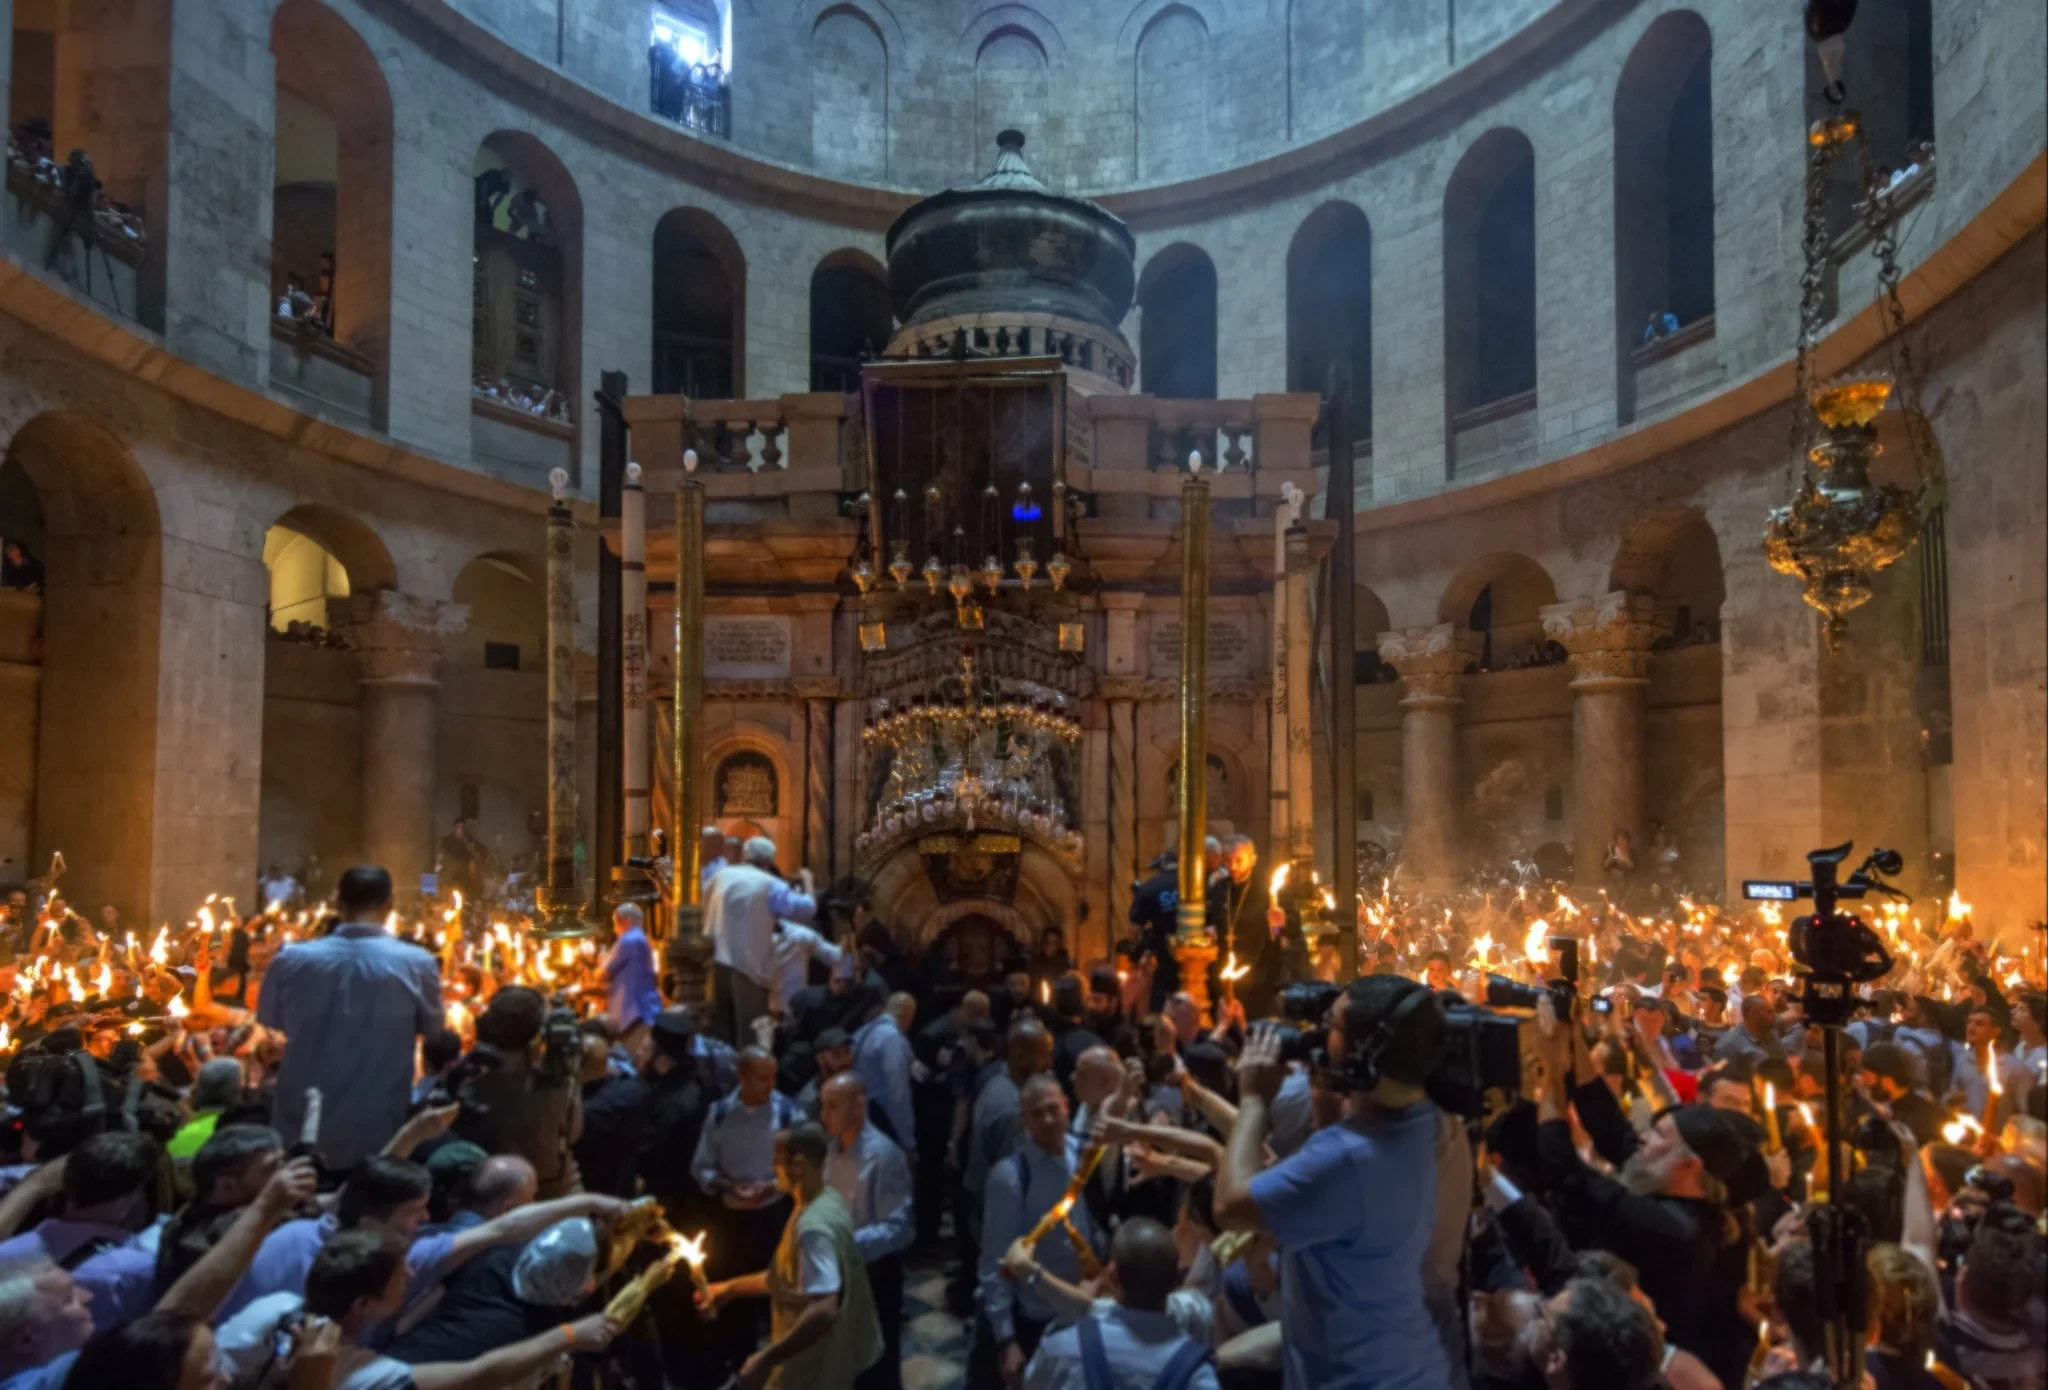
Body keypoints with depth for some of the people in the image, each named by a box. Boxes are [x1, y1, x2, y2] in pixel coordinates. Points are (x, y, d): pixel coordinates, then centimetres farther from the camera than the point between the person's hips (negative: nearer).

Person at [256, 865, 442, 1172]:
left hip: (299, 1135, 2)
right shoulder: (417, 965, -14)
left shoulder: (291, 960, -9)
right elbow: (432, 1029, 2)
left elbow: (270, 1021, 9)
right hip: (378, 1139, -2)